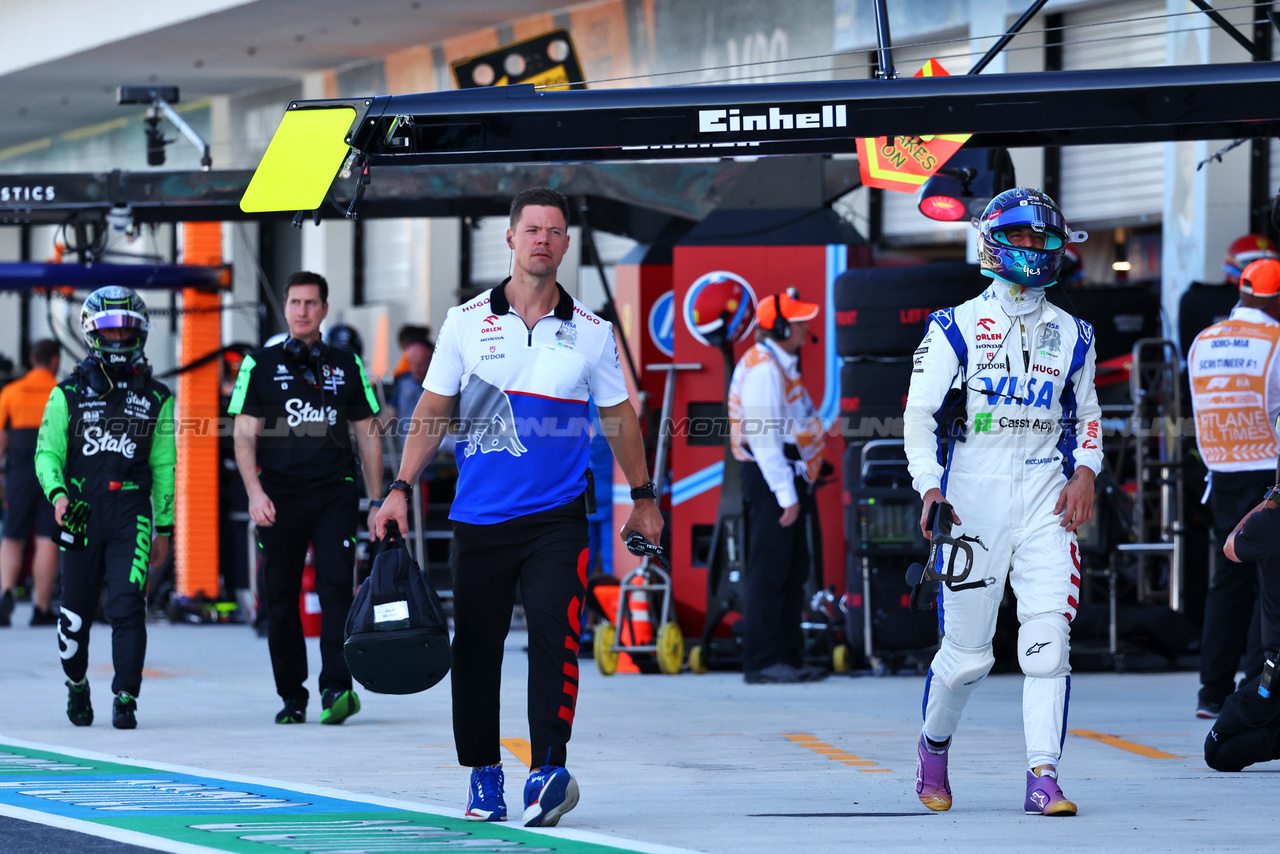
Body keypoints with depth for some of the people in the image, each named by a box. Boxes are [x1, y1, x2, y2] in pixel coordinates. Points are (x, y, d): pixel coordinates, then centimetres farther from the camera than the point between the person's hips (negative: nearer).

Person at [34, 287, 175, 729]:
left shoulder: (156, 398, 10)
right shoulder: (69, 393, 6)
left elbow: (164, 466, 14)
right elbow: (47, 452, 5)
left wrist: (164, 527, 14)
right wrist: (57, 493, -15)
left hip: (132, 514, 0)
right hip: (82, 512, 0)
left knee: (128, 605, -14)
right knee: (77, 610, 7)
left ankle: (125, 698, -13)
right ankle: (76, 683, 32)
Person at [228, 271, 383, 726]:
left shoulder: (346, 365, 12)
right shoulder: (261, 364, 7)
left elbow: (366, 435, 16)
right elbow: (245, 435, 2)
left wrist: (377, 501, 10)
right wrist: (255, 492, -12)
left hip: (335, 493, 0)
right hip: (280, 496, 0)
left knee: (336, 585, -15)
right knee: (281, 598, 3)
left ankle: (337, 688, -22)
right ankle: (291, 696, 13)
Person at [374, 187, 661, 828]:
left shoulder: (591, 333, 5)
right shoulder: (467, 322, 4)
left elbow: (618, 416, 16)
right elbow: (432, 412, 6)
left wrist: (642, 498, 19)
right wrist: (401, 489, -2)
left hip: (557, 516, -1)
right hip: (479, 513, 1)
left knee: (554, 635, -16)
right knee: (476, 648, 4)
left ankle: (549, 770, -20)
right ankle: (483, 774, 16)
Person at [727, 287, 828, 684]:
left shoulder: (782, 365, 17)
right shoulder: (763, 369, -16)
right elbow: (764, 437, -20)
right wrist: (786, 496, -22)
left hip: (787, 478, 11)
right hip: (771, 478, -11)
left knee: (793, 572, 12)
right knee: (769, 571, -10)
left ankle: (788, 657, 16)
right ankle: (761, 662, -11)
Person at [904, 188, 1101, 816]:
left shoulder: (1070, 335, 13)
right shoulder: (957, 328, 2)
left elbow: (1085, 415, 22)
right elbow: (921, 413, -2)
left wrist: (1084, 472, 3)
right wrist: (930, 489, -15)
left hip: (1045, 496, 3)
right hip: (972, 493, -2)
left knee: (1048, 637, -11)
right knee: (968, 652, 1)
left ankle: (1043, 778, -11)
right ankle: (933, 745, 29)